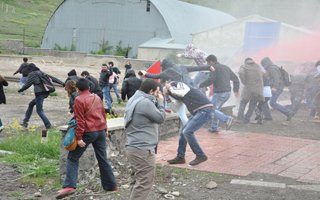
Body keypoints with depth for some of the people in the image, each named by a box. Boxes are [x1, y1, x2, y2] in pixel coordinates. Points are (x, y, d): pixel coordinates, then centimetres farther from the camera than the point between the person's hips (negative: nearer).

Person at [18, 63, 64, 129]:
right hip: (45, 93, 9)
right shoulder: (41, 73, 16)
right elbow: (52, 78, 15)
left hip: (39, 94, -9)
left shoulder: (32, 74, -4)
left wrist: (21, 90, 9)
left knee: (39, 111, -1)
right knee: (31, 104, 22)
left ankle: (48, 125, -4)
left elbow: (27, 84, -6)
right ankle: (25, 122, 27)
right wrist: (61, 83, 15)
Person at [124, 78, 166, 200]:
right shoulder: (145, 102, -18)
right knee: (144, 183, -6)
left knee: (137, 181, 18)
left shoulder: (135, 100, 15)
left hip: (134, 147, 11)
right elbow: (161, 118, -10)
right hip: (143, 149, -11)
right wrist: (160, 102, 2)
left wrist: (156, 102, 12)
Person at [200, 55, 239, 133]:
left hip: (219, 93, -9)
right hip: (228, 92, 9)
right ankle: (214, 127, 23)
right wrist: (236, 90, 33)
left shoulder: (214, 68, -8)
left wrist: (201, 85, -8)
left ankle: (227, 119, -18)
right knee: (216, 108, 22)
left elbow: (210, 80, -22)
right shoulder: (226, 67, 15)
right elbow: (235, 79, 19)